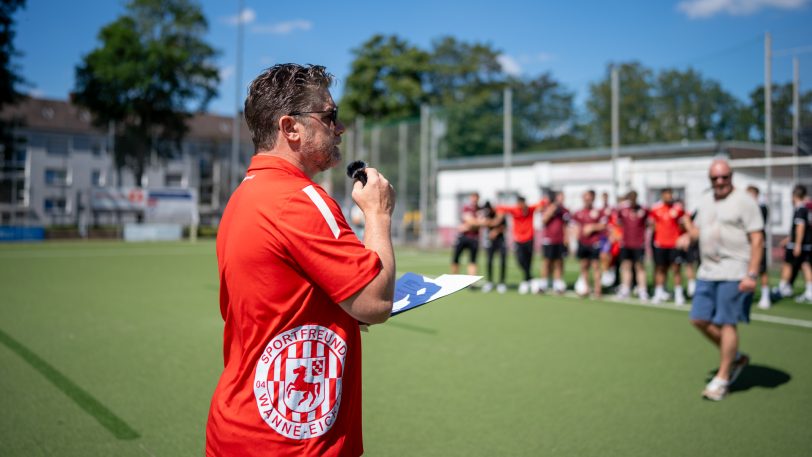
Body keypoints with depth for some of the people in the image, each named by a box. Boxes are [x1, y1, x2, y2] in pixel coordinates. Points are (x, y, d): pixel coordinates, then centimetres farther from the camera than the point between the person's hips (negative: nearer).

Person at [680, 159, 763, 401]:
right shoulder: (705, 200, 14)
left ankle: (722, 379, 8)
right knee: (700, 319, 5)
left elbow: (757, 240, -11)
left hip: (734, 273, -7)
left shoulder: (744, 201, -7)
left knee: (726, 323, -4)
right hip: (707, 272, 7)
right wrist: (689, 235, 2)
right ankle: (735, 358, 26)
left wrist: (752, 274, -18)